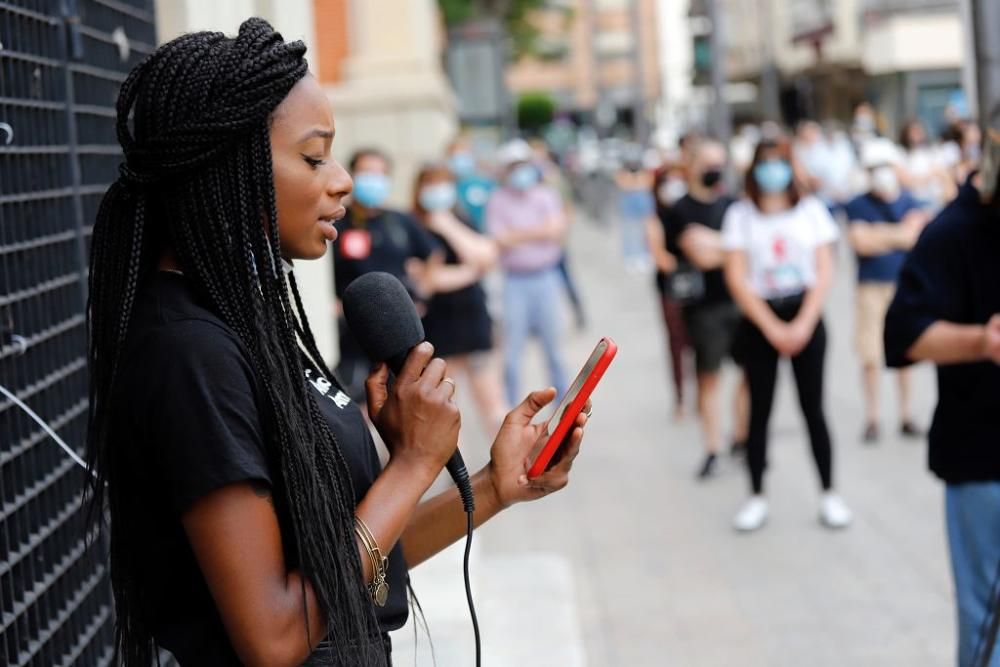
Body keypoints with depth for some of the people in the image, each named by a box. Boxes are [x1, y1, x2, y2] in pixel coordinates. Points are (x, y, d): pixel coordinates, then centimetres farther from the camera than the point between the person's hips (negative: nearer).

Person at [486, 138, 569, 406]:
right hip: (515, 281, -2)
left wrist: (519, 234, -14)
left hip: (546, 276, 2)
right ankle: (510, 407, 8)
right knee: (512, 346, 0)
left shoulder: (546, 196, 7)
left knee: (554, 343, 7)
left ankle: (563, 401, 18)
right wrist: (538, 231, -10)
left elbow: (557, 229, -6)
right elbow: (501, 239, -11)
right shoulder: (498, 200, -1)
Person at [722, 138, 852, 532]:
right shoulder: (740, 215, 2)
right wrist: (772, 328, -10)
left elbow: (824, 273, 0)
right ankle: (756, 497, 10)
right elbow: (736, 278, -3)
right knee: (759, 409, 4)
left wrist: (803, 325, -10)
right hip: (758, 319, 0)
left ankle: (829, 495, 8)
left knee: (813, 407, 0)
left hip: (805, 316, 0)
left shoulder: (811, 211, 4)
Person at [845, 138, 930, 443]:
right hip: (871, 288, -2)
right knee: (870, 357, -4)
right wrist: (895, 237, -9)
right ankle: (871, 419, 8)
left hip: (905, 287, 2)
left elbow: (912, 236, -7)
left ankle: (906, 416, 18)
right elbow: (860, 242, -12)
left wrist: (877, 234, -10)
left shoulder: (910, 203, 6)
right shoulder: (858, 205, 1)